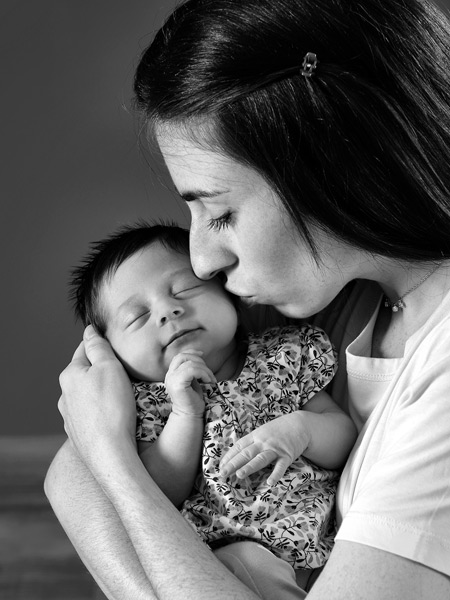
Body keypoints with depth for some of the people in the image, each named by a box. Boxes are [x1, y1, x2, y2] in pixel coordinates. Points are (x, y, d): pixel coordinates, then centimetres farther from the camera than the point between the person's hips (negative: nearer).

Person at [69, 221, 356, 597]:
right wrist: (186, 412, -18)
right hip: (233, 547, -4)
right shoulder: (147, 402, 2)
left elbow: (347, 440, 6)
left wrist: (301, 429, -16)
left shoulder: (286, 355, 6)